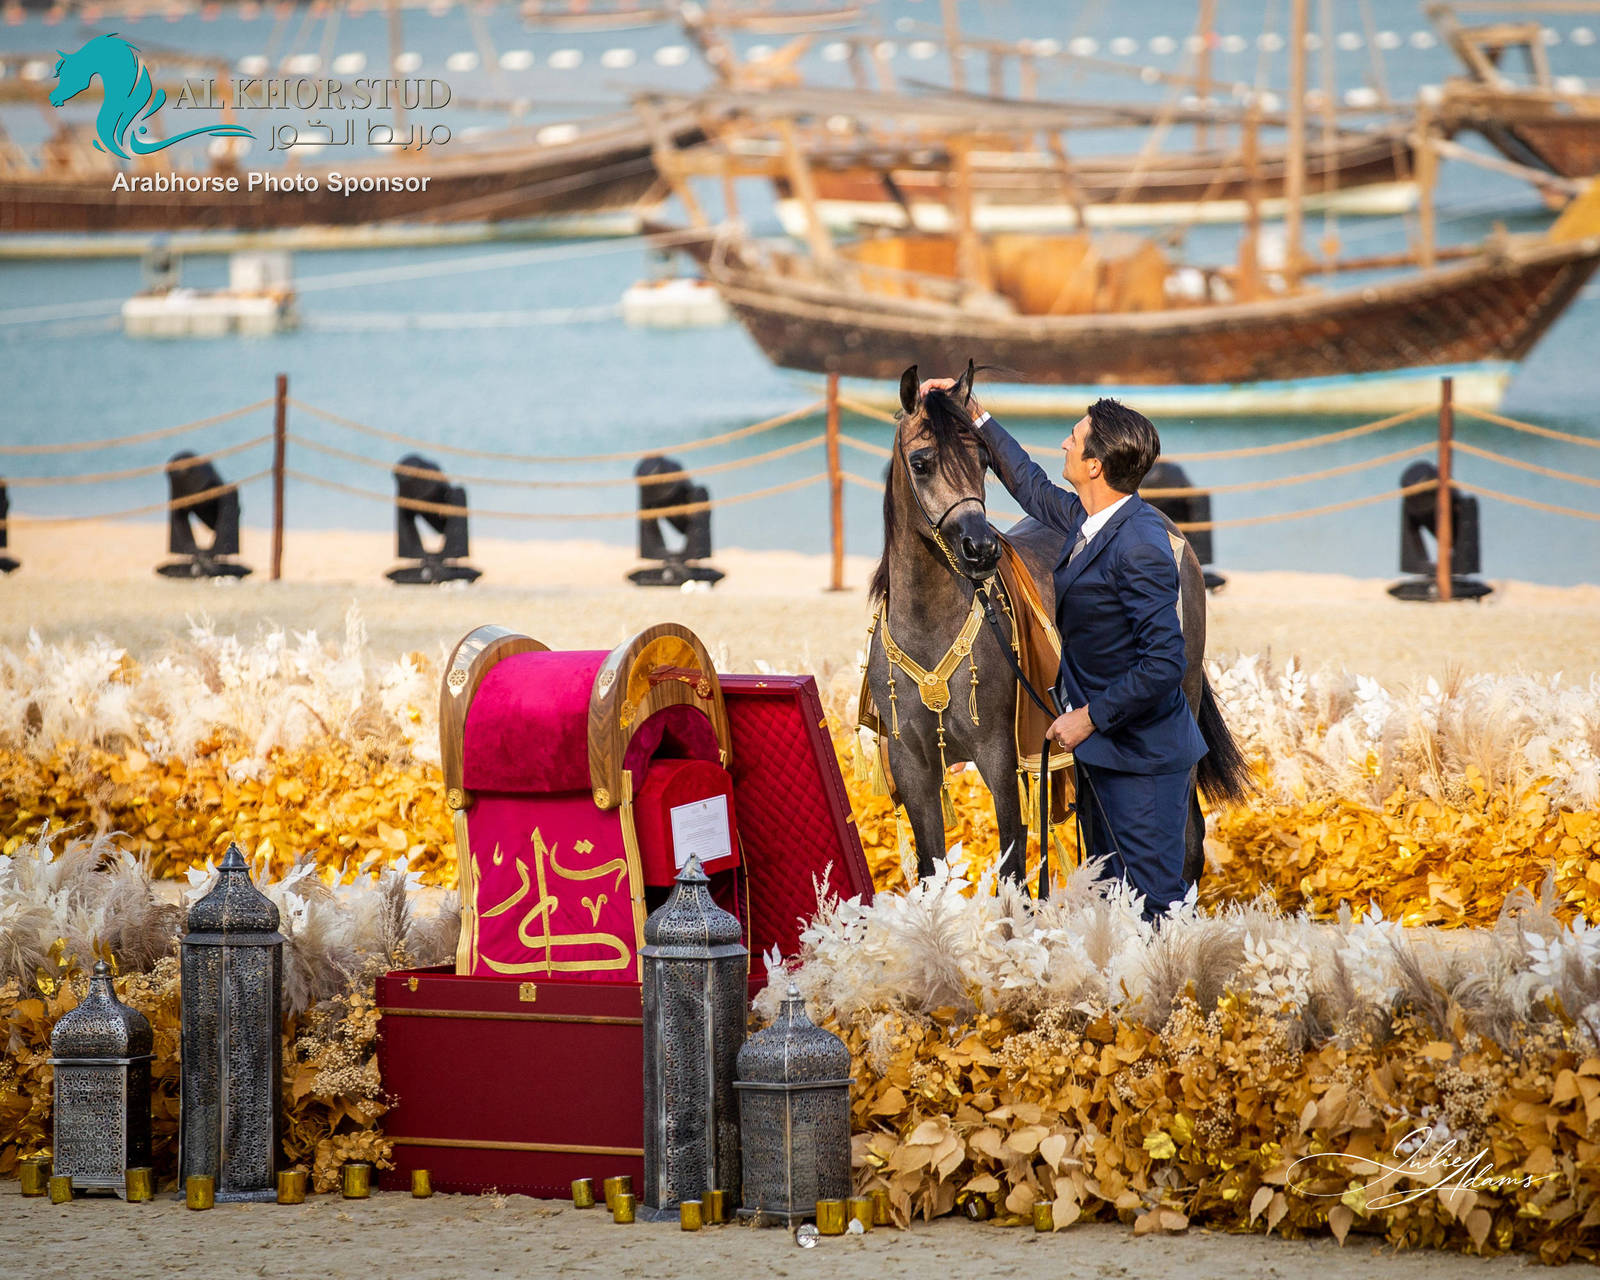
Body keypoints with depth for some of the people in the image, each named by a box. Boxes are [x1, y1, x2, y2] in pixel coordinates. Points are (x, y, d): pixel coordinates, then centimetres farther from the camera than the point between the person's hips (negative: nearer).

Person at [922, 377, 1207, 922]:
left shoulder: (1139, 547, -24)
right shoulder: (1088, 518, 4)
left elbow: (1164, 663, -26)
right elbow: (1034, 489, 27)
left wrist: (1091, 715, -19)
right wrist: (975, 416, 26)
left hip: (1141, 757, -10)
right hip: (1100, 746, 10)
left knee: (1155, 906, -6)